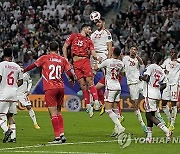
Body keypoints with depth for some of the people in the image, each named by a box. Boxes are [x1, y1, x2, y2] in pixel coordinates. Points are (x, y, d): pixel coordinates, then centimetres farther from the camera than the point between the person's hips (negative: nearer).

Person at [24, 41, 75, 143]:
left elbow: (33, 65, 6)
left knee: (53, 113, -5)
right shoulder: (62, 60, 9)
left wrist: (23, 71, 22)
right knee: (58, 112, 17)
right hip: (61, 87, 4)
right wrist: (72, 80, 26)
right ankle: (62, 134, 9)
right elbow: (70, 73, 5)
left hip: (50, 89, -4)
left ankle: (57, 137, -10)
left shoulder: (45, 58, 1)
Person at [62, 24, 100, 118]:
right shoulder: (74, 36, 11)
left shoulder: (89, 41, 17)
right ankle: (88, 105, 2)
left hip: (85, 60, 1)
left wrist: (97, 57, -14)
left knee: (89, 81, -16)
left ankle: (96, 102, -20)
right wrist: (66, 60, 2)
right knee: (82, 84, -2)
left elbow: (93, 53, 8)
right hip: (76, 62, -1)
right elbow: (64, 47, 10)